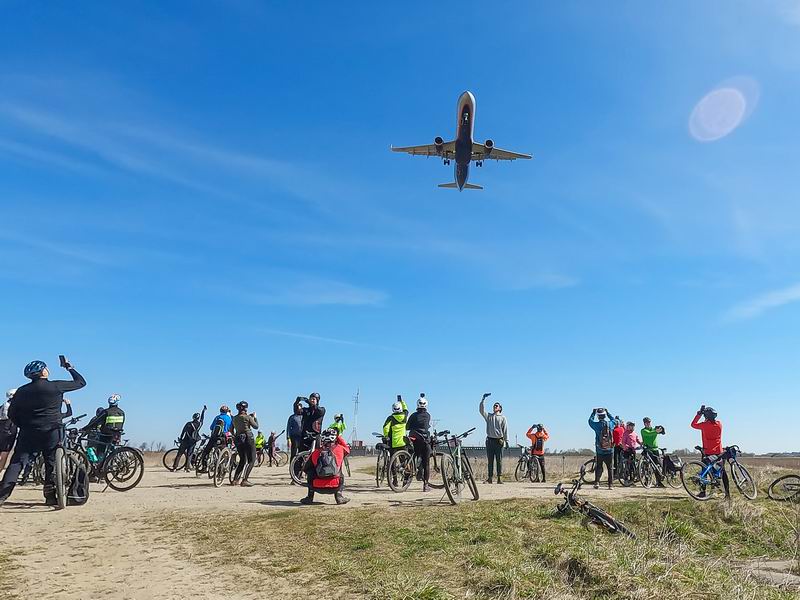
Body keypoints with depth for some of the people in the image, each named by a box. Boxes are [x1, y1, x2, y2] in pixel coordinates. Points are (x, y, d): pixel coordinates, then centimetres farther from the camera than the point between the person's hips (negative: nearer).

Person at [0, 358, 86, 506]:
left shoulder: (22, 391, 6)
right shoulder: (56, 386, -6)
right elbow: (81, 382, 2)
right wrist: (69, 367, 15)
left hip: (27, 433, 3)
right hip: (51, 432, -3)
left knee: (16, 463, 7)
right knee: (52, 463, 6)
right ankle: (50, 496, 7)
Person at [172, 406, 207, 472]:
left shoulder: (189, 424, -9)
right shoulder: (200, 424, 1)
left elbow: (183, 432, -8)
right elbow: (202, 418, 20)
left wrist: (180, 439, 4)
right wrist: (204, 410, 34)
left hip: (186, 441, -2)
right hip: (193, 442, 2)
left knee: (179, 454, 5)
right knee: (189, 455, 8)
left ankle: (175, 467, 5)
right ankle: (186, 468, 2)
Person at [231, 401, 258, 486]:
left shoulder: (235, 418, 7)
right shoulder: (248, 417, -9)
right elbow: (256, 426, -2)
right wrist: (254, 417, 10)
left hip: (238, 440, 6)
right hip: (248, 439, -6)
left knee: (242, 460, 19)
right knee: (251, 460, 1)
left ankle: (235, 480, 13)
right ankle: (244, 480, -9)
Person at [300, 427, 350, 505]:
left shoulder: (315, 452, 8)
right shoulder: (340, 449, 4)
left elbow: (306, 469, 18)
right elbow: (347, 449, 29)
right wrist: (338, 436, 31)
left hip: (317, 487, 1)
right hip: (334, 486, 0)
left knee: (310, 473, 28)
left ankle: (310, 497, 21)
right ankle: (338, 496, 12)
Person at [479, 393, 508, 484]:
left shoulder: (503, 418, 5)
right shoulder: (488, 416, 11)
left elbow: (505, 430, 2)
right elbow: (481, 410, 1)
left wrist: (506, 440, -5)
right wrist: (483, 399, -5)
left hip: (499, 441, -2)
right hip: (490, 440, 2)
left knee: (499, 460, 0)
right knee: (490, 460, 5)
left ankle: (499, 478, 3)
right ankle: (489, 478, 7)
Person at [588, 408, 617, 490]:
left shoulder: (597, 425, -10)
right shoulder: (611, 424, -4)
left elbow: (590, 421, 12)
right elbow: (614, 421, 22)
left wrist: (593, 413, 24)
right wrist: (608, 413, 29)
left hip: (599, 451, -1)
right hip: (610, 451, 2)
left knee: (598, 467, 9)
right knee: (610, 468, 11)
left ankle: (597, 482, -6)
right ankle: (610, 485, 12)